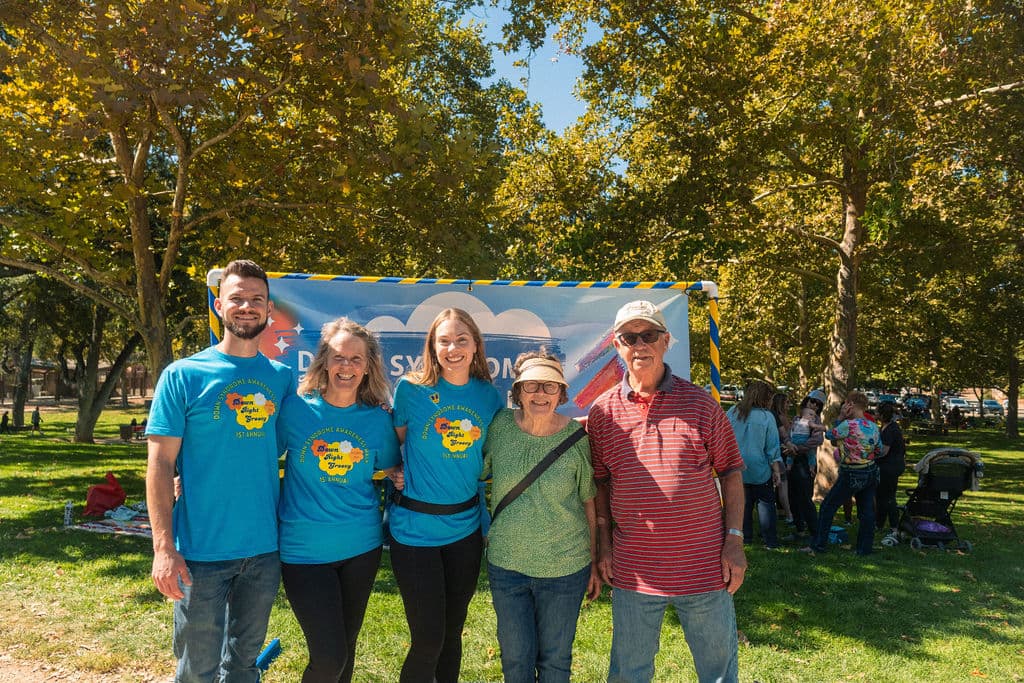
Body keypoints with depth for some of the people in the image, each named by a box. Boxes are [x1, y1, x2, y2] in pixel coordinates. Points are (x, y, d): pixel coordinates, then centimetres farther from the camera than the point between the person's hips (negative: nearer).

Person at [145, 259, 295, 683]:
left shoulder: (283, 378, 3)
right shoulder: (183, 375, -6)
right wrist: (163, 547, -13)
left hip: (264, 549, 3)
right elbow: (160, 464, -8)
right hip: (201, 551, -3)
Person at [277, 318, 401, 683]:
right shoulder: (294, 408, -10)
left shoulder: (378, 419, -3)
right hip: (304, 551, -3)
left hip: (362, 546, 3)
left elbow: (390, 471, 12)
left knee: (347, 645, 19)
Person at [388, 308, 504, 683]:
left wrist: (490, 522, 2)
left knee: (453, 631, 17)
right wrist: (394, 473, -11)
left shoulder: (490, 396, -1)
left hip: (466, 526, 3)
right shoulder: (411, 389, -10)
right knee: (428, 639, 2)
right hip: (415, 528, -3)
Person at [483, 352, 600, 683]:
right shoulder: (499, 426, -9)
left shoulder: (577, 437, -11)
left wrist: (595, 565, 4)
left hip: (565, 568, -1)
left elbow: (590, 505, -1)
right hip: (506, 564, 1)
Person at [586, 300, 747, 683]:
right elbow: (600, 482, 8)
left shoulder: (700, 403, -2)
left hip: (704, 565, -1)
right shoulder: (603, 411, 0)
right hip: (633, 571, 1)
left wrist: (734, 542, -4)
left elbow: (731, 472, 2)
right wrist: (604, 544, 3)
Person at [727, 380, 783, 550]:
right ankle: (771, 542, 9)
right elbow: (772, 448, -9)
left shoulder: (732, 412, -3)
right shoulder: (766, 417, -12)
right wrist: (777, 471, -1)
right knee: (765, 504, 7)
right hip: (759, 470, -3)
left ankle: (744, 537, 18)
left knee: (743, 503, 13)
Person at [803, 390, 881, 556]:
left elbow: (829, 435, -6)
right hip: (871, 473, 7)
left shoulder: (848, 425, -21)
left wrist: (840, 417, -5)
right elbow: (879, 451, 11)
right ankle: (864, 548, 18)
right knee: (867, 511, 12)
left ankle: (818, 545, 8)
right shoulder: (874, 427, 1)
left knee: (828, 507, 4)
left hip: (852, 476, -7)